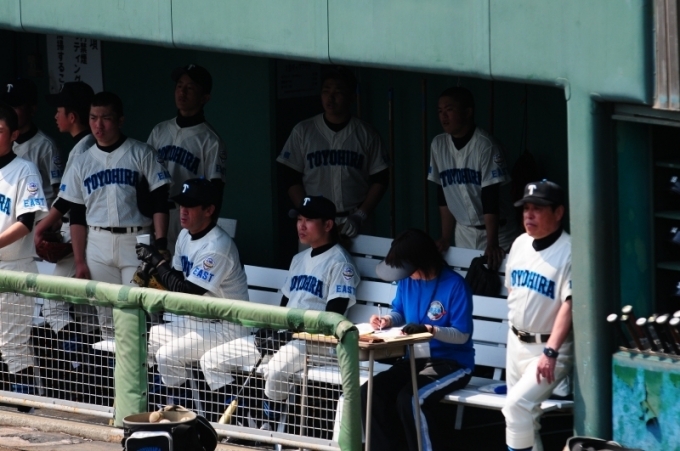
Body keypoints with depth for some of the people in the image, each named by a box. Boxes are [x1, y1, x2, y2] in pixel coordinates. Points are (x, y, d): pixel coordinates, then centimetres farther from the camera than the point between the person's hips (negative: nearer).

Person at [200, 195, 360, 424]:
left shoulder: (339, 262, -5)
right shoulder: (299, 259, 21)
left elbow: (332, 317, -13)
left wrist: (294, 331, -17)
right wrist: (268, 329, 3)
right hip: (282, 335, 9)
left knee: (276, 370, -39)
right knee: (212, 360, 1)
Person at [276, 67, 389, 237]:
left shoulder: (365, 134, 4)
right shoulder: (303, 131, 4)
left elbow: (379, 180, 5)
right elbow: (291, 179, 5)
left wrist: (359, 217, -6)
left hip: (354, 226, 0)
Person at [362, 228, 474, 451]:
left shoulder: (455, 285, -16)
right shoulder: (407, 280, 4)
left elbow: (462, 335, -16)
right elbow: (399, 313, 19)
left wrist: (429, 330, -30)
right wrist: (387, 320, -4)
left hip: (452, 363, -7)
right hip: (416, 359, 7)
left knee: (408, 398, -32)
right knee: (369, 393, -18)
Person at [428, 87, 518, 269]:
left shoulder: (485, 145, -15)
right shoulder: (438, 145, 1)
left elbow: (491, 197, -19)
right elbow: (443, 194, 8)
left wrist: (492, 244, -23)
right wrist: (445, 237, 4)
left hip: (496, 233, -5)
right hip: (463, 235, 5)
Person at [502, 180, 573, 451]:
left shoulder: (568, 252, -18)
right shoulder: (520, 244, 6)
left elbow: (569, 304, -24)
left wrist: (550, 351, -30)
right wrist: (515, 330, 16)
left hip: (550, 347, -8)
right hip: (516, 342, 8)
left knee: (517, 406, -21)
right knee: (525, 416, 12)